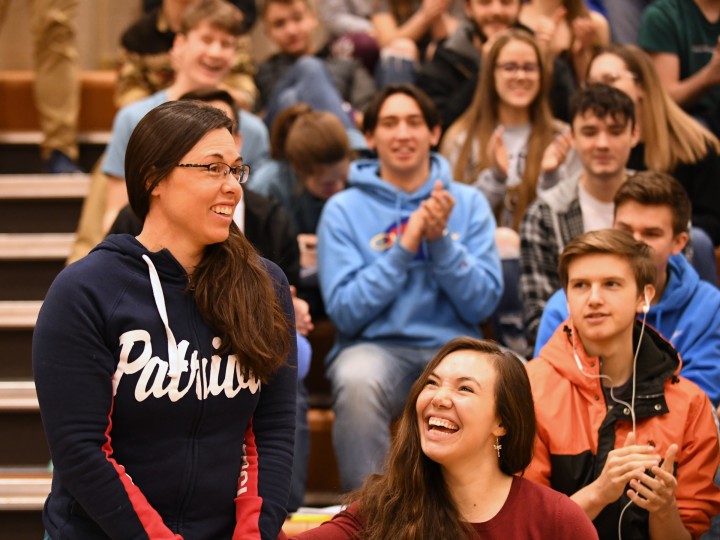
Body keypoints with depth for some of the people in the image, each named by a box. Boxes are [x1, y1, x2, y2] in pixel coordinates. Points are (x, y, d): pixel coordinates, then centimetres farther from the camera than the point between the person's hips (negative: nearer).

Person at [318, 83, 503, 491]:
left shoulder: (469, 203, 11)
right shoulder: (344, 209, 7)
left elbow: (483, 303, 1)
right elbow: (345, 312, -3)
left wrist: (441, 240, -11)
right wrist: (404, 247, -10)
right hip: (375, 346, -1)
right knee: (357, 380, -36)